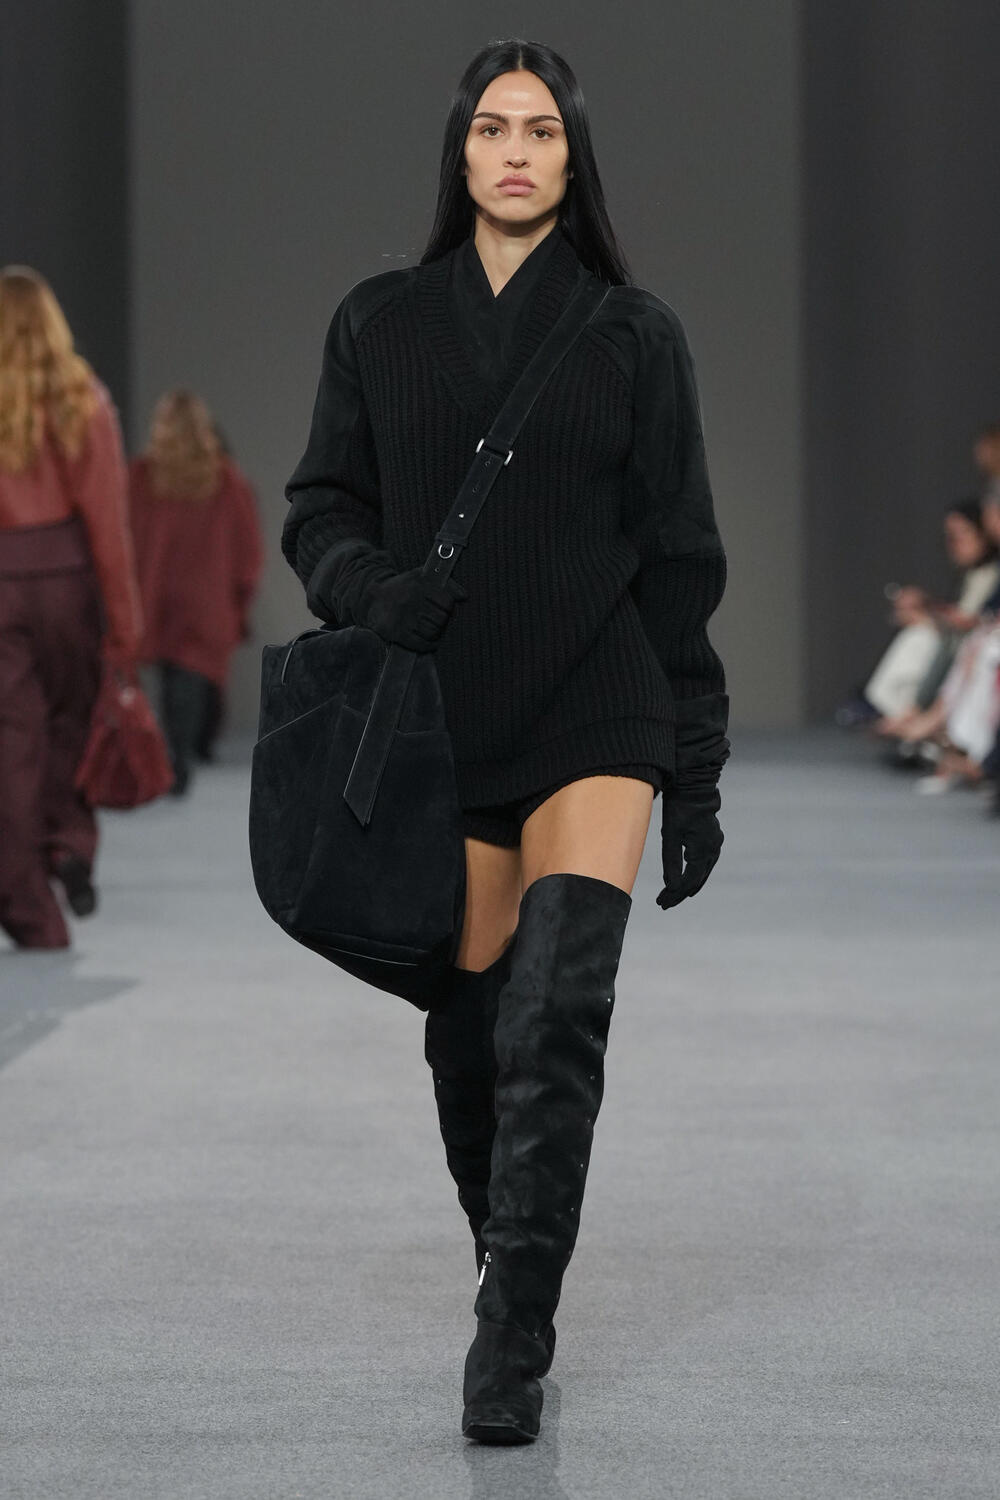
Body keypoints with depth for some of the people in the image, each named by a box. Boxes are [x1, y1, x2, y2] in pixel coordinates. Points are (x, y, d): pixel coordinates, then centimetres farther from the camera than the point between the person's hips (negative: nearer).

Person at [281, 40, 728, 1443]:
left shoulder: (633, 334, 3)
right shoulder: (380, 324, 7)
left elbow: (679, 560, 4)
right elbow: (320, 509, 10)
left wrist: (697, 774, 1)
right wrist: (370, 584, -14)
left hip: (595, 722, -2)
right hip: (443, 728, 2)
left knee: (557, 1014, -17)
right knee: (470, 1040, 4)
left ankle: (513, 1334, -14)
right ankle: (511, 1305, 24)